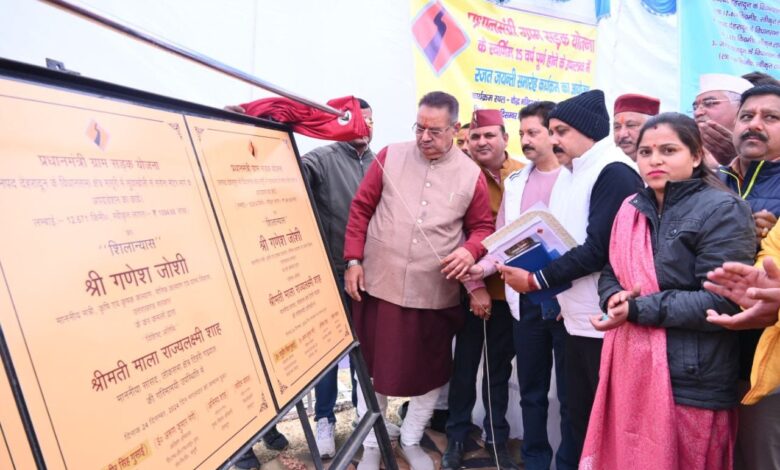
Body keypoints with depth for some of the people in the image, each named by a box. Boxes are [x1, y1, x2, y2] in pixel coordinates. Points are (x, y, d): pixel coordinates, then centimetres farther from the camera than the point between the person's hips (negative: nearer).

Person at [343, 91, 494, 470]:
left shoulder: (471, 175, 0)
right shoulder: (390, 157, 1)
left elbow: (483, 226, 7)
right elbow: (361, 208, 3)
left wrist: (470, 251, -15)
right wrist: (354, 260, -3)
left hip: (436, 294, 1)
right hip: (379, 285, 0)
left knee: (431, 371, 11)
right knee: (373, 366, 10)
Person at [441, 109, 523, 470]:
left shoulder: (522, 176, -1)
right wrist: (474, 284, -15)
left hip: (509, 288, 2)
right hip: (471, 289, -2)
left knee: (500, 367, 14)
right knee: (465, 365, 7)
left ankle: (497, 439, 29)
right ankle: (457, 436, 25)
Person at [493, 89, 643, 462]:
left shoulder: (615, 174, -14)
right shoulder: (569, 173, 14)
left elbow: (599, 249, -21)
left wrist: (536, 281, -16)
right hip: (577, 320, 9)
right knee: (579, 416, 15)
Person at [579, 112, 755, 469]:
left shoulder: (722, 210, -10)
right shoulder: (631, 209, 11)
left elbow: (722, 302, -18)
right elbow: (609, 274, 17)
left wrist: (639, 309, -20)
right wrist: (614, 298, -7)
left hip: (690, 381, -6)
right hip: (631, 371, 6)